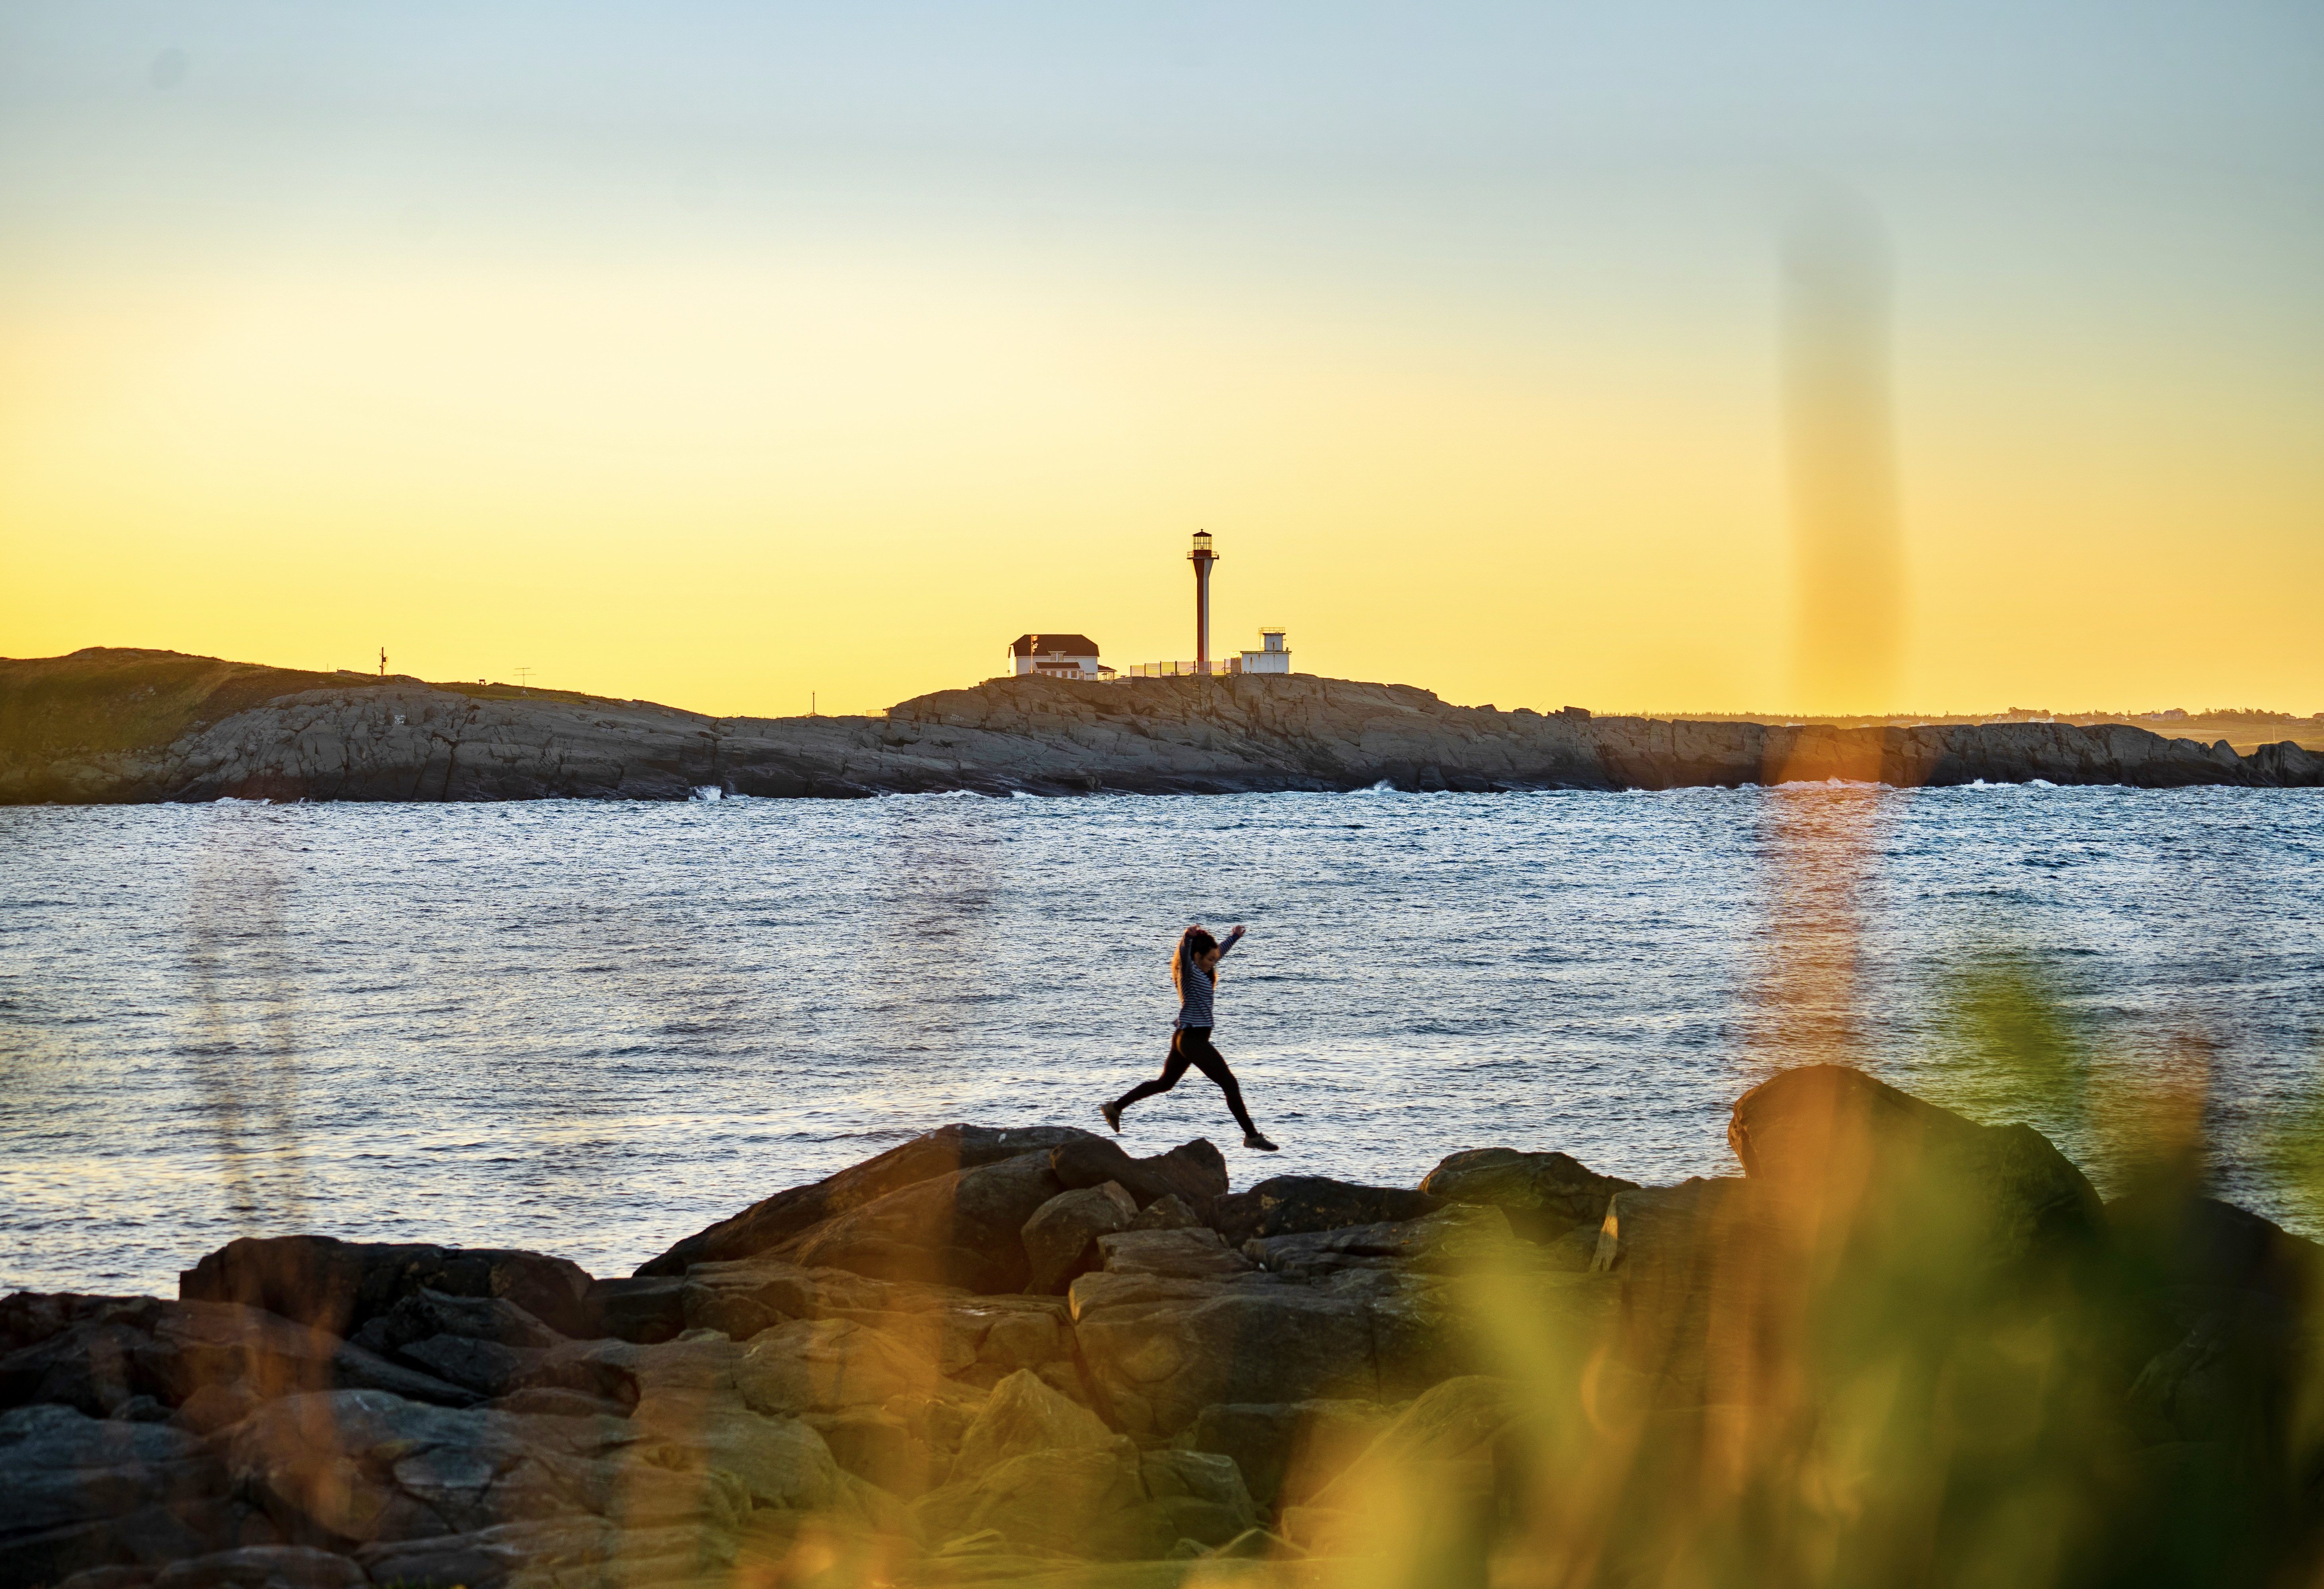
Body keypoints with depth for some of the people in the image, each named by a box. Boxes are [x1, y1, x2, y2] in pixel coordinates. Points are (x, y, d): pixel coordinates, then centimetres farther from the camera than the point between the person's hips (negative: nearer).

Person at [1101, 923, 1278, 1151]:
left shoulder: (1202, 972, 12)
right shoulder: (1189, 971, -13)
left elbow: (1219, 951, 30)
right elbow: (1184, 953, -36)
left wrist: (1234, 937, 40)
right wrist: (1188, 937, -55)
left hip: (1185, 1038, 10)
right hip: (1193, 1039, -10)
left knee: (1165, 1083, 23)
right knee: (1229, 1084, -8)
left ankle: (1115, 1108, 29)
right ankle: (1252, 1136, -6)